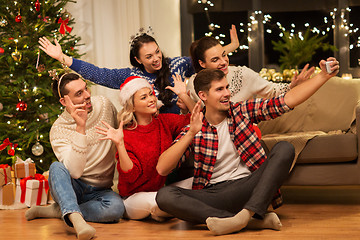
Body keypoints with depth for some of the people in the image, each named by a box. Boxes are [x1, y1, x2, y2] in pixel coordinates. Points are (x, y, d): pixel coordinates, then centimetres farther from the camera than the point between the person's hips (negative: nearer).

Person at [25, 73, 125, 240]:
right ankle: (76, 219, -52)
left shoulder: (104, 105, -4)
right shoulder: (58, 129, -15)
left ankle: (59, 210, -18)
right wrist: (80, 127, -37)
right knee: (57, 167, -35)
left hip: (100, 190, 2)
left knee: (116, 207, -33)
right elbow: (75, 171, -30)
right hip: (72, 187, -2)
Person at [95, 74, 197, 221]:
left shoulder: (165, 121, 1)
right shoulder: (126, 135, -15)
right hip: (134, 197, -6)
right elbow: (130, 175, -23)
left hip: (162, 189, 6)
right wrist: (119, 144, -34)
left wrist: (184, 95, -10)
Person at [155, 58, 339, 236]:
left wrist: (323, 76, -11)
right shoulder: (193, 130, 4)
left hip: (247, 188, 1)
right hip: (213, 194, -1)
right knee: (164, 195, -29)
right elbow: (162, 169, -8)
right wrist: (191, 134, -18)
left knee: (284, 149, -19)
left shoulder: (243, 111, 7)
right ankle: (257, 219, -34)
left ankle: (247, 213, -36)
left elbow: (287, 100, -1)